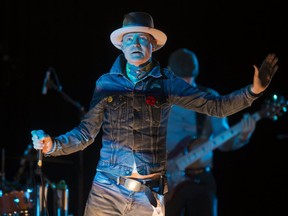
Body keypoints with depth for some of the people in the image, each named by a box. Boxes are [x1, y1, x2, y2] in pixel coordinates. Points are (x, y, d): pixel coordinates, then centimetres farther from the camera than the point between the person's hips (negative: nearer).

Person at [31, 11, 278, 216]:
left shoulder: (166, 83, 4)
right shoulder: (107, 83, 5)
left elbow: (216, 106, 1)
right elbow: (86, 132, 4)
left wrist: (254, 90, -11)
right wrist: (53, 145, -12)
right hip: (106, 190, 0)